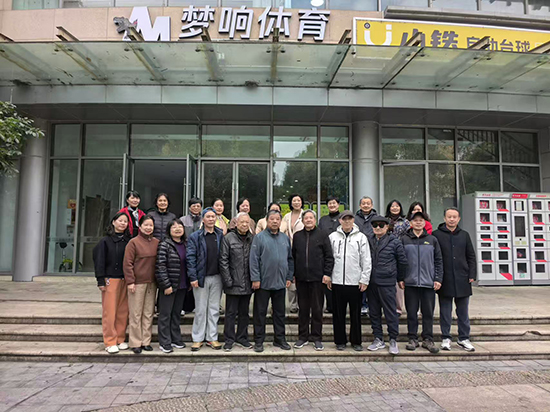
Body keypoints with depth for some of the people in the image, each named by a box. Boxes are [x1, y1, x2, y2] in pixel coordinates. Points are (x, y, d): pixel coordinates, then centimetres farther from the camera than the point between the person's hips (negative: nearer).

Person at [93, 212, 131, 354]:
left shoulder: (129, 241, 8)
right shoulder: (105, 241, 0)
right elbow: (99, 261, -3)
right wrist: (101, 281, -9)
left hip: (125, 280, 3)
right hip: (110, 279, -3)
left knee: (123, 311, 7)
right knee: (110, 311, -1)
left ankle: (120, 340, 19)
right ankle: (110, 342, 9)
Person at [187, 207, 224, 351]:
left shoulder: (220, 236, 5)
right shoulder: (195, 237, -1)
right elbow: (190, 258, -5)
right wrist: (193, 277, -11)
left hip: (217, 277, 2)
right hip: (201, 278, -2)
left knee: (214, 309, 9)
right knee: (200, 309, 5)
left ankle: (212, 338, 20)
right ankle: (197, 339, 17)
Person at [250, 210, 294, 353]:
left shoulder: (285, 238, 9)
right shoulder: (259, 237, -5)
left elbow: (290, 259, 14)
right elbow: (254, 259, -9)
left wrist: (289, 277, 8)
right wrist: (255, 278, -13)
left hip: (280, 282, 4)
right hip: (263, 282, -4)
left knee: (280, 313, 13)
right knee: (260, 312, 5)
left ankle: (280, 339, 25)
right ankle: (258, 341, 17)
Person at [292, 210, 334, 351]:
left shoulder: (322, 235, 2)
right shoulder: (297, 236, 10)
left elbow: (329, 256, 1)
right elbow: (293, 256, 12)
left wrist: (327, 273, -7)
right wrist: (292, 273, 6)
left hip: (317, 277, -2)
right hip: (301, 278, 3)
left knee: (317, 309, 5)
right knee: (303, 308, 10)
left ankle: (317, 338, 16)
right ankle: (303, 337, 21)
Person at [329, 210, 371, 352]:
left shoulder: (361, 237, 2)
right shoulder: (333, 237, 5)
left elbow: (366, 260, 1)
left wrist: (364, 280, -4)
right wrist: (328, 278, 2)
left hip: (355, 282, -1)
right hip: (337, 282, 1)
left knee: (356, 313, 8)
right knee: (338, 313, 8)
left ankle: (356, 341, 22)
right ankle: (340, 341, 21)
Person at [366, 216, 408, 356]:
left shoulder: (394, 242, -1)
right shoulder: (368, 242, 9)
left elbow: (402, 261, 4)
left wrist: (400, 278, 8)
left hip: (387, 283, -4)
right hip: (371, 282, 4)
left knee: (390, 312, 1)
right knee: (374, 312, 10)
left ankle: (393, 341, 14)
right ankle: (378, 339, 22)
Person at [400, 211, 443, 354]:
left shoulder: (432, 240, 8)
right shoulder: (404, 240, 4)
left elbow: (439, 261, 9)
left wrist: (438, 279, 1)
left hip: (428, 283, 1)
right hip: (410, 283, -1)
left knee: (428, 313, 6)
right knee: (411, 312, 6)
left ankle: (428, 339, 18)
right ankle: (413, 339, 17)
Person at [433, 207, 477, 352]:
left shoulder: (464, 235, 10)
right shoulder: (436, 235, -1)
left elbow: (471, 256, 12)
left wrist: (472, 274, 3)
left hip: (462, 280, 3)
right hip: (445, 280, -3)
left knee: (463, 312, 11)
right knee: (445, 311, 6)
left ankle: (464, 338, 21)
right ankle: (445, 338, 16)